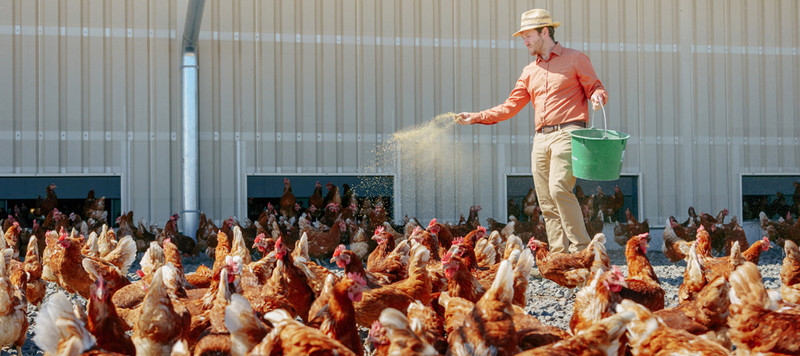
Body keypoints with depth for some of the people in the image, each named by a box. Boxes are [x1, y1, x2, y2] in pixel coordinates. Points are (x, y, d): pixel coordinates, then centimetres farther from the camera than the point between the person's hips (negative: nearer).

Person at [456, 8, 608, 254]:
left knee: (559, 188, -24)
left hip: (568, 133, -6)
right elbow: (511, 106, 19)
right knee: (546, 202, 0)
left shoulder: (575, 59, 6)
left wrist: (598, 96, -20)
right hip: (541, 139, 6)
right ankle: (559, 255, 3)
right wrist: (476, 117, 10)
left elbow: (595, 88, 5)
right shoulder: (530, 72, 21)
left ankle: (581, 249, -19)